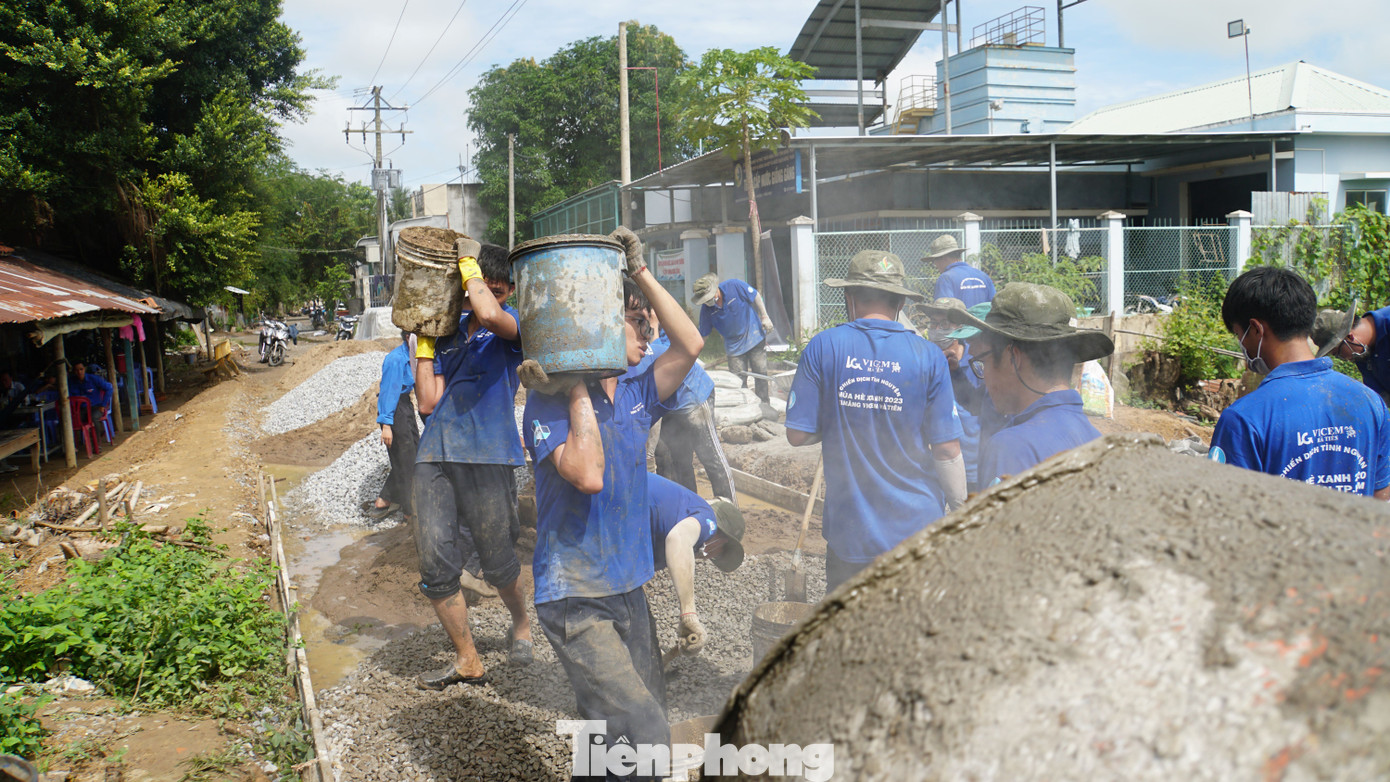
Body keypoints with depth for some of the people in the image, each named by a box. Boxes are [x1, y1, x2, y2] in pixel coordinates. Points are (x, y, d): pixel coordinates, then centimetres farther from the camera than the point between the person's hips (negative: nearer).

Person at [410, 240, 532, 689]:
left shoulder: (513, 325, 1)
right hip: (436, 454, 5)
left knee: (497, 563, 6)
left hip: (487, 455, -4)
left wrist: (469, 261, -11)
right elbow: (429, 401, 11)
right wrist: (423, 340, 10)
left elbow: (489, 314, -26)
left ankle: (520, 624, 38)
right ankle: (467, 662, 13)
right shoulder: (449, 331, 16)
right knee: (435, 562, -2)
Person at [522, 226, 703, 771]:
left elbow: (690, 343, -4)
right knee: (644, 732, -16)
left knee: (644, 722, 14)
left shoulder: (635, 396, 7)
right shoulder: (549, 405, -11)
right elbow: (588, 475, -27)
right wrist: (579, 392, -19)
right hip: (575, 597, -7)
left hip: (629, 588, 7)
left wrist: (640, 272, -6)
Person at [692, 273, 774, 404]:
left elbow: (756, 297, -6)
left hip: (754, 336, -1)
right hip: (734, 346, 1)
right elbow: (702, 335, -5)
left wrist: (764, 317, -7)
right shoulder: (706, 310, -14)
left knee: (760, 373, 5)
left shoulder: (735, 286, -21)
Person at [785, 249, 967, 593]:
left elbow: (798, 434, -5)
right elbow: (948, 449, -6)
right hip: (917, 525, 0)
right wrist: (959, 510, 8)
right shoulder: (928, 356, -7)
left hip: (849, 533, 0)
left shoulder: (822, 348, -8)